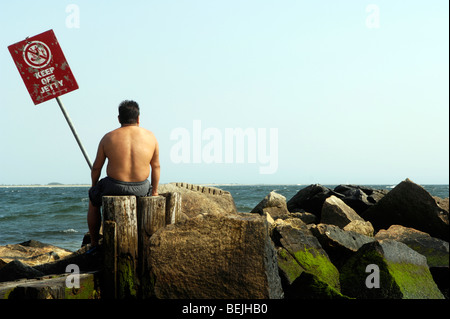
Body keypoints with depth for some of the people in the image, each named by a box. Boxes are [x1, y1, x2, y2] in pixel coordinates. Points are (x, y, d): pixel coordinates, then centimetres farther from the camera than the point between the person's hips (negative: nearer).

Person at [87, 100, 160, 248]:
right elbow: (156, 166, 5)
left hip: (115, 187, -1)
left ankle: (94, 244, 31)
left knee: (93, 200, 31)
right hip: (141, 189, 2)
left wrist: (94, 186, 21)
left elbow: (96, 167, 2)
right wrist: (154, 191, 16)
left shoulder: (108, 138, -4)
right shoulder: (150, 137, -1)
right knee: (147, 194, 39)